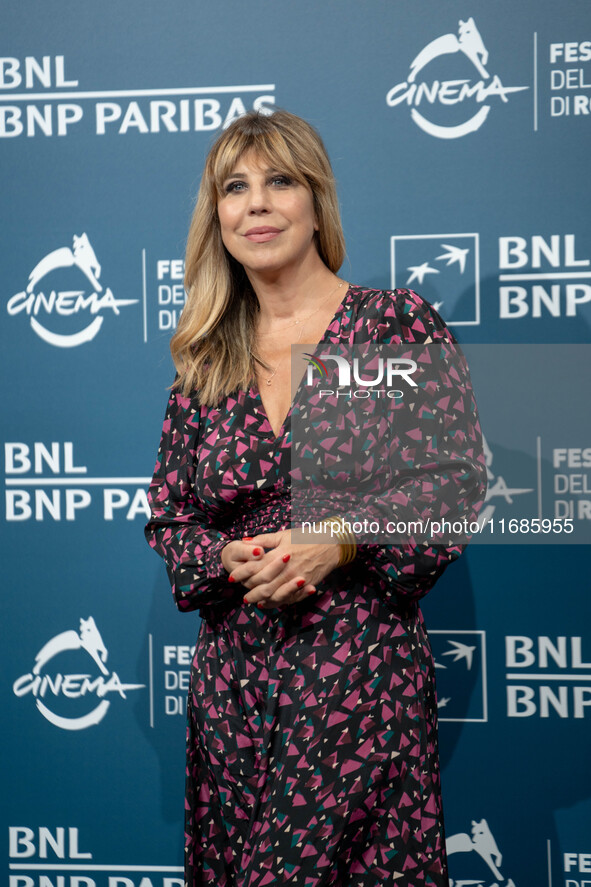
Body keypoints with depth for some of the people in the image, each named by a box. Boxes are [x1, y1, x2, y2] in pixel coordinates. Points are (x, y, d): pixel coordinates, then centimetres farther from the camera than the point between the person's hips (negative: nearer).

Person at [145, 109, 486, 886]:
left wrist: (343, 540, -16)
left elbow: (459, 485, -4)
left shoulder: (398, 322, -2)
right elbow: (169, 517, 11)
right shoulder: (205, 360, 9)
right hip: (232, 671, 4)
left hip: (363, 659, -3)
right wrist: (232, 559, -9)